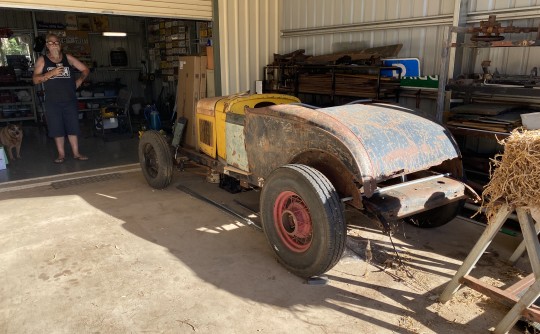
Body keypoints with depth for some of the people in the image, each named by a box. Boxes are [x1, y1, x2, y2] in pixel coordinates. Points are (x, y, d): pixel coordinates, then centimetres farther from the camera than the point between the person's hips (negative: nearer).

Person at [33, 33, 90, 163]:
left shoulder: (68, 58, 7)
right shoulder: (42, 60, 3)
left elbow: (85, 69, 14)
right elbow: (35, 79, -7)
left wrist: (79, 81, -1)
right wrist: (51, 73, -20)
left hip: (70, 100, 1)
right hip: (52, 102, -1)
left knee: (73, 127, 4)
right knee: (57, 128, 3)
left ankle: (76, 153, 12)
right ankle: (61, 154, 14)